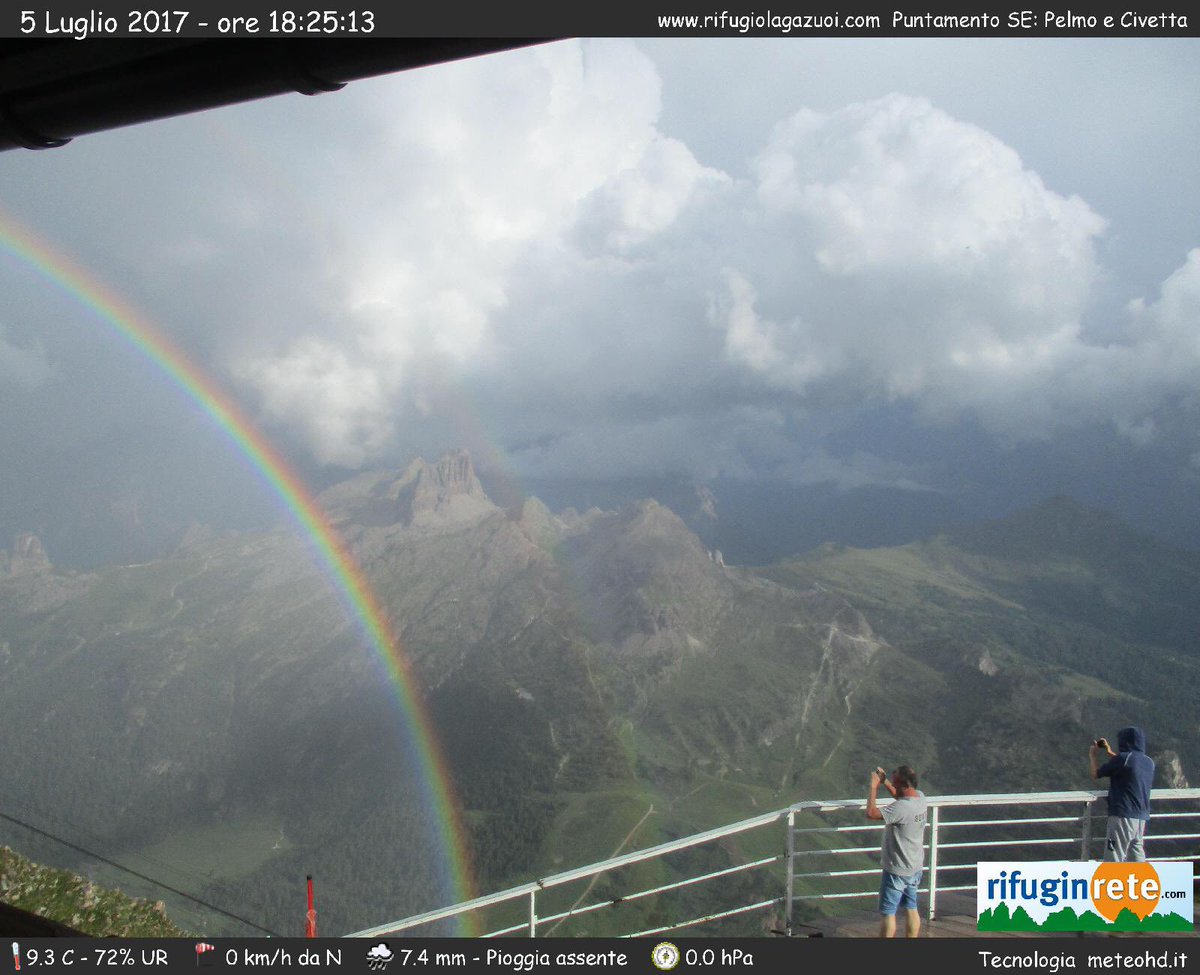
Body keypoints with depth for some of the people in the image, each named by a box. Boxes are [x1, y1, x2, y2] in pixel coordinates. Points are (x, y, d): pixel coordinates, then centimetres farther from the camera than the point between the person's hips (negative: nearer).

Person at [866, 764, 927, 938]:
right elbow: (899, 795, 19)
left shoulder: (902, 808, -30)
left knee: (887, 912, 4)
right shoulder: (920, 797, -3)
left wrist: (874, 787, -23)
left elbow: (871, 813, -34)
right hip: (915, 868, 8)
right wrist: (885, 781, 7)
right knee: (911, 909, 17)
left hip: (897, 870, -8)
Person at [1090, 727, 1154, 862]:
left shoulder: (1124, 758, -11)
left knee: (1113, 859, -5)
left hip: (1123, 816, -7)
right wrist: (1109, 753, 35)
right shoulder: (1149, 762, 10)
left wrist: (1093, 756, 17)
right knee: (1136, 856, 12)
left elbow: (1096, 774, -1)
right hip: (1142, 818, 7)